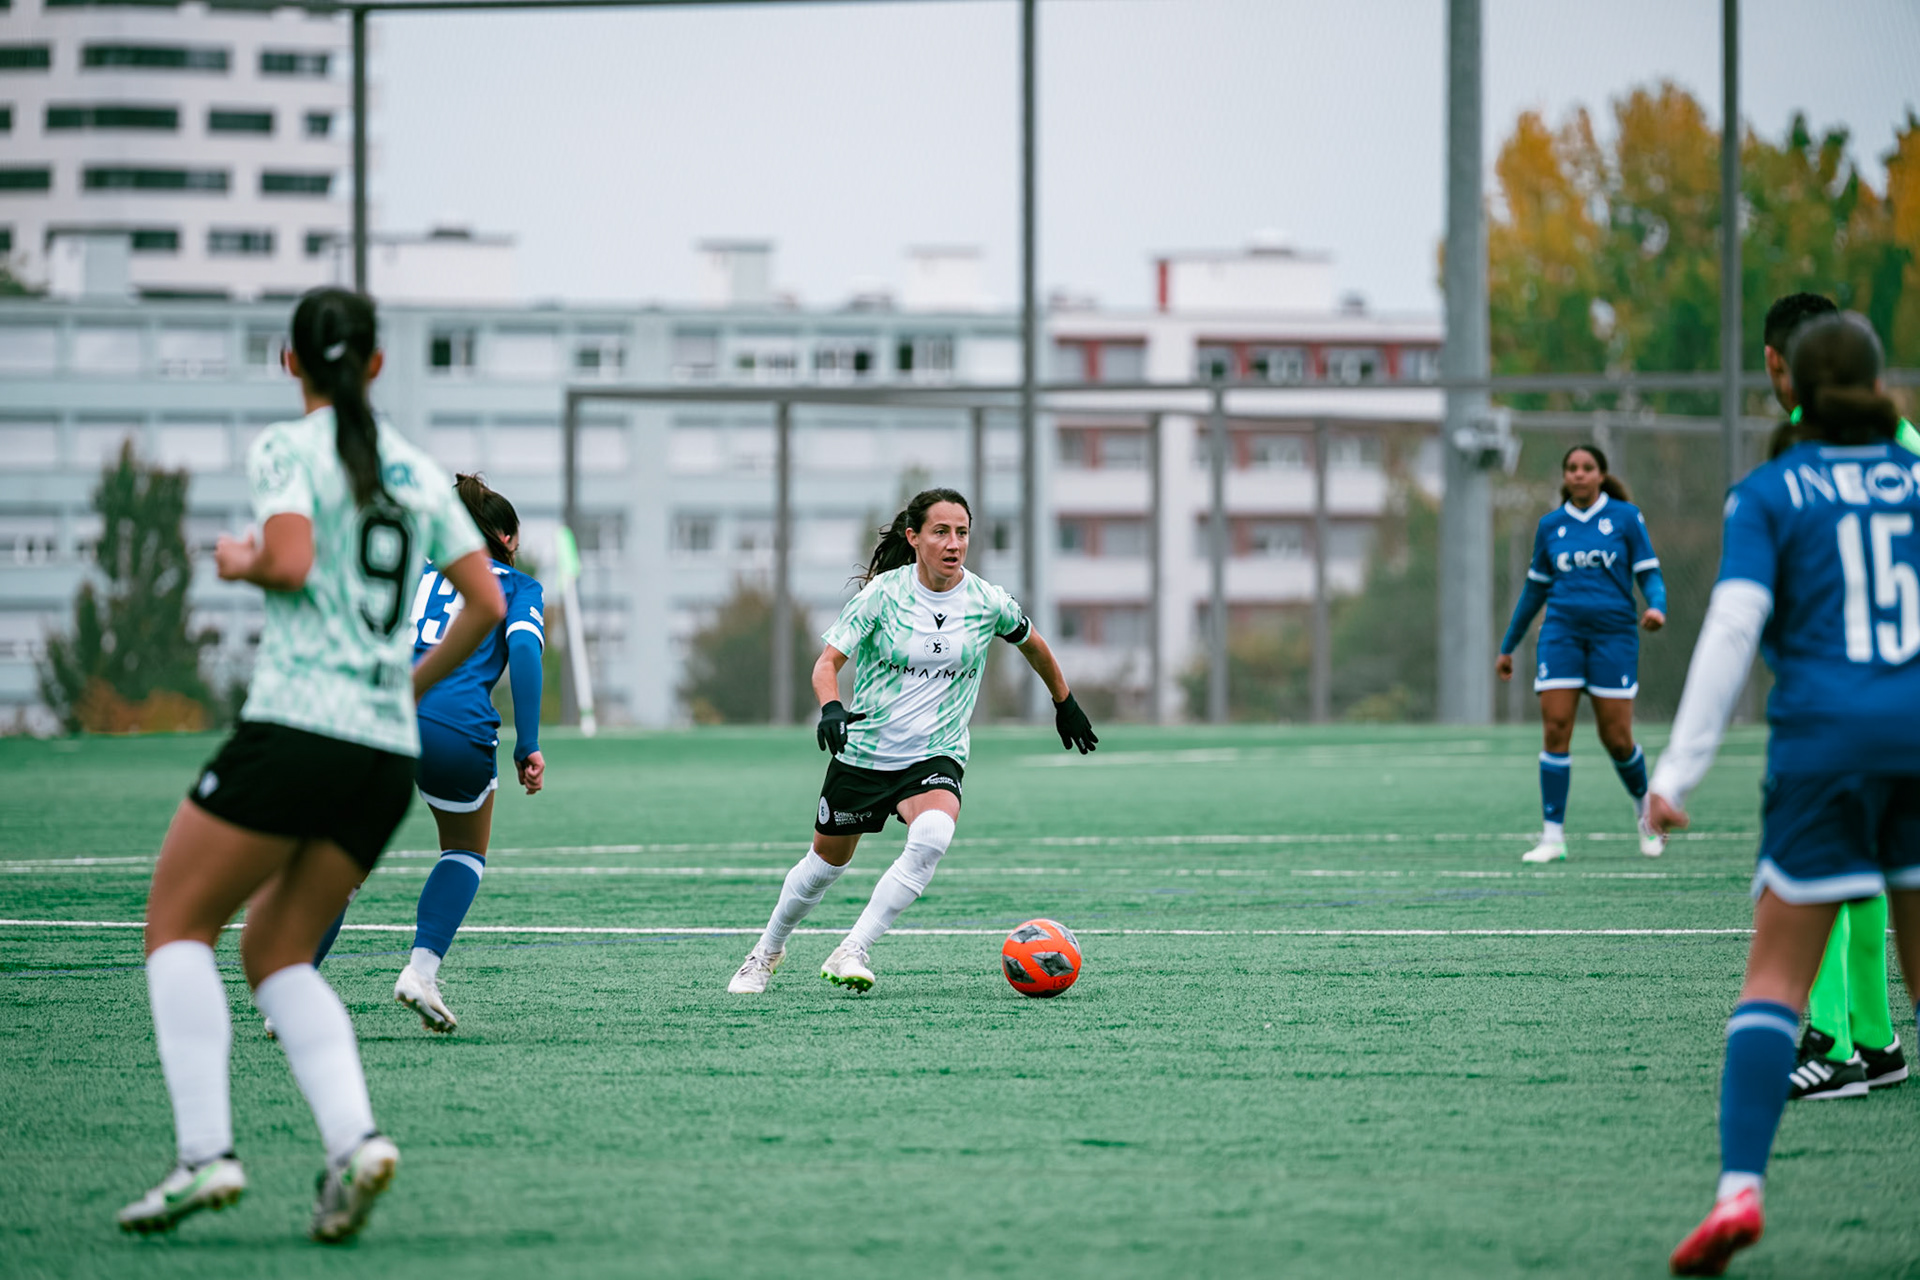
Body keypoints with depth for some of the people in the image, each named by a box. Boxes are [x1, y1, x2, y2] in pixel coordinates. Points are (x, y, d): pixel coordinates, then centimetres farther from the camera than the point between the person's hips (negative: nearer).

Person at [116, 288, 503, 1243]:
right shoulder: (420, 473, 15)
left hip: (296, 727, -6)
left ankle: (205, 1152, -9)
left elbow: (290, 561, -18)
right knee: (274, 953, 14)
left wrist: (239, 562, 4)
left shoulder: (286, 449, -2)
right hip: (388, 754, 6)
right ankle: (352, 1137, -10)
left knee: (177, 923, 7)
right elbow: (488, 603, 12)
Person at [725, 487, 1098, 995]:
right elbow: (827, 661, -12)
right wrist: (831, 707, -33)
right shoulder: (883, 592, -11)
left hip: (935, 758, 0)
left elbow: (1032, 644, 16)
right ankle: (768, 950, 42)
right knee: (828, 860, 13)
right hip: (863, 752, 0)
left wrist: (1065, 703, 27)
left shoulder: (988, 603, -6)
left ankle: (851, 953, -27)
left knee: (932, 835, -32)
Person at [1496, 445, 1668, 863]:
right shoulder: (1551, 525, 10)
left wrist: (1657, 607, -21)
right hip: (1562, 634, 2)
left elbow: (1649, 574, 2)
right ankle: (1553, 836, -6)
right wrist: (1508, 646, 22)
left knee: (1616, 738, -3)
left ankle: (1645, 808, 27)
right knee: (1555, 730, -9)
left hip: (1613, 635, -2)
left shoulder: (1625, 517, 2)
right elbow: (1535, 588, 19)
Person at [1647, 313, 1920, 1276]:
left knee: (1777, 976, 1)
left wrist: (1678, 768, -11)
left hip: (1824, 740, -2)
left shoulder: (1768, 495, 1)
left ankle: (1740, 1186, -15)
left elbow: (1733, 629, -9)